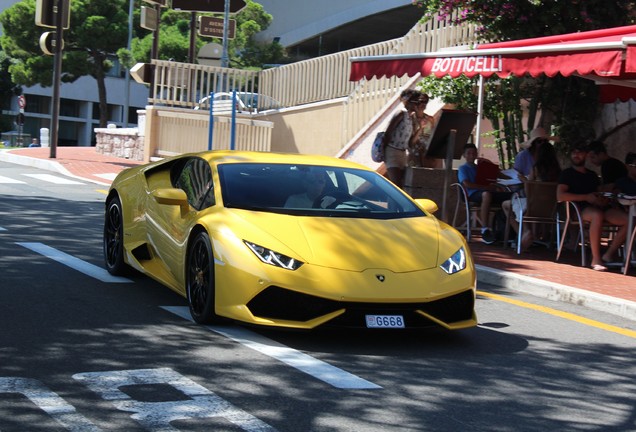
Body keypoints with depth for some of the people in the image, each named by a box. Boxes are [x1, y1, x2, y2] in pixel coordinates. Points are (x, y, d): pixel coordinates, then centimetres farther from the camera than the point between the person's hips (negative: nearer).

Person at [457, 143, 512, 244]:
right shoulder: (463, 168, 13)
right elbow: (467, 184, -5)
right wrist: (487, 187, -12)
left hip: (487, 192, 6)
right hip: (473, 195, -6)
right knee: (486, 194, -43)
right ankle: (485, 230, -43)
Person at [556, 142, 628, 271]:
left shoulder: (592, 175, 29)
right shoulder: (567, 174, 10)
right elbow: (560, 196, -5)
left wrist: (603, 199, -1)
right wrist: (586, 197, -10)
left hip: (600, 208, 6)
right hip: (579, 209, -6)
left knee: (629, 219, -19)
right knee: (597, 215, -41)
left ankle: (609, 255, -13)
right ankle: (596, 259, -36)